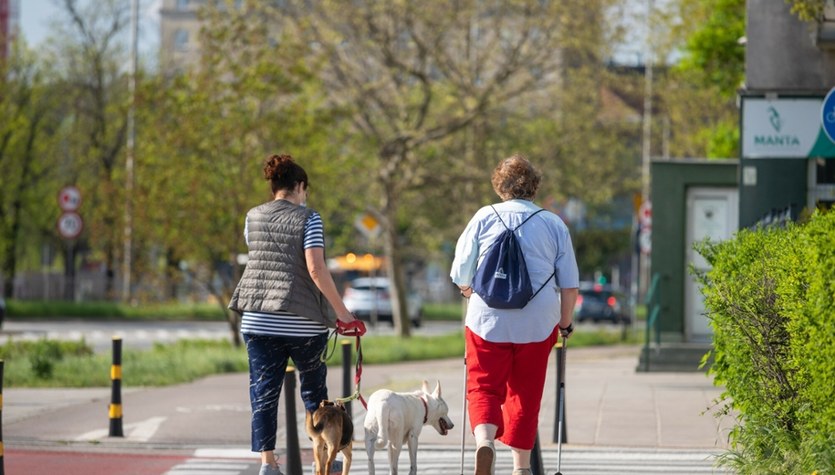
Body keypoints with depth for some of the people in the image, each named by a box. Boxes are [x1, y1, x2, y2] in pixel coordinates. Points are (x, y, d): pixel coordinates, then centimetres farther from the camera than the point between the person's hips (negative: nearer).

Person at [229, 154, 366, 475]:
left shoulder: (253, 217, 7)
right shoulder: (307, 219, -6)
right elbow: (316, 269, -16)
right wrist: (343, 313, -14)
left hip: (258, 319, 3)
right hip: (303, 320, -3)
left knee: (263, 391, 2)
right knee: (314, 389, 14)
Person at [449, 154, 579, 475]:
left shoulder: (484, 217, 1)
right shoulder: (554, 225, 4)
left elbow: (461, 277, 3)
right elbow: (570, 285, 5)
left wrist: (472, 292, 25)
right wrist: (565, 324, 20)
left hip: (487, 320, -1)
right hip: (537, 324, 1)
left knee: (483, 387, 6)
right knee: (526, 394, 13)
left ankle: (484, 439, -21)